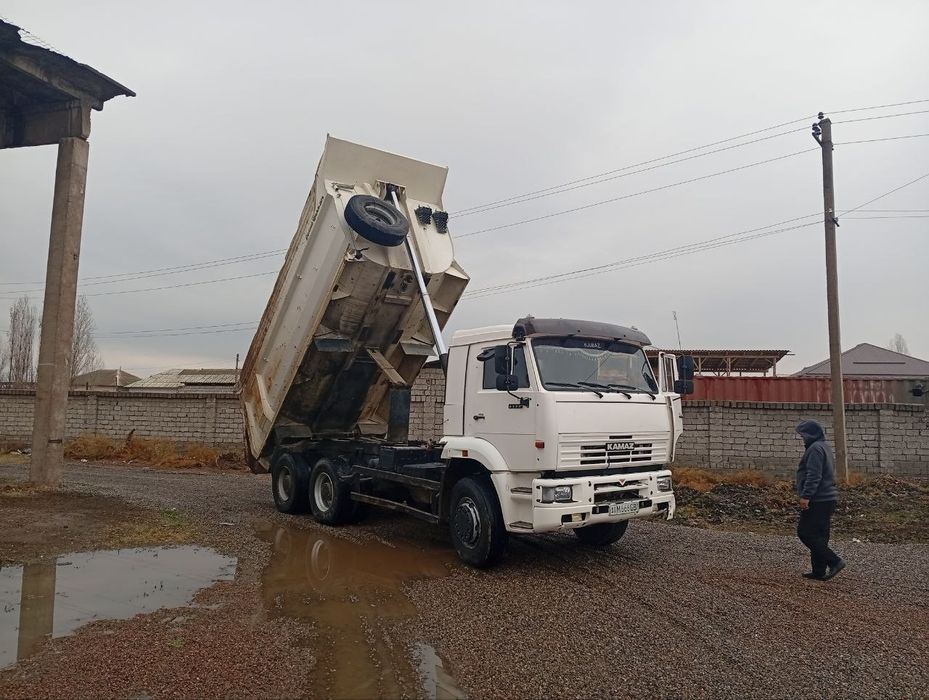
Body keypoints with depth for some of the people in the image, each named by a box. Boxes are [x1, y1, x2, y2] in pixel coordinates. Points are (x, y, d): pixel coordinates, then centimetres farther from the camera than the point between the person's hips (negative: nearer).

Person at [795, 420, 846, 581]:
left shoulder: (815, 449, -14)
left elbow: (813, 476, -22)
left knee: (805, 532, -7)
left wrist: (806, 496, -23)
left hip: (818, 501, -10)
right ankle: (819, 570, 15)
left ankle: (834, 561, -8)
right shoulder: (825, 447, 19)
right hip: (828, 499, 10)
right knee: (819, 535, 12)